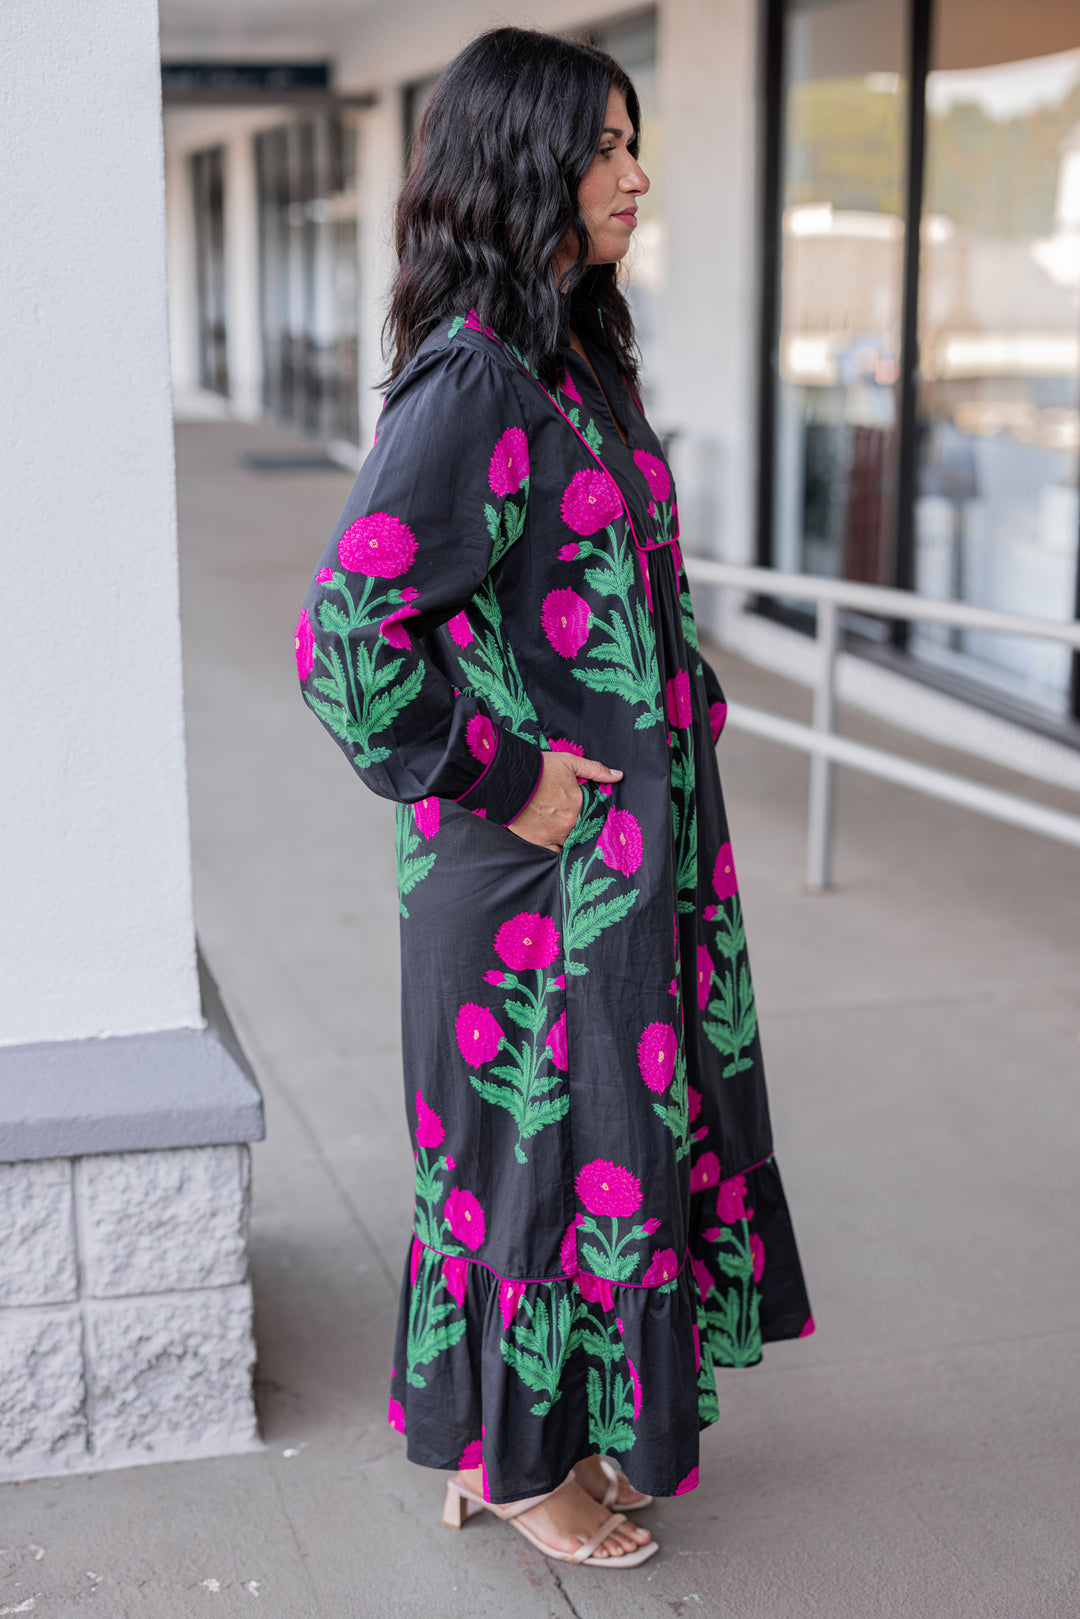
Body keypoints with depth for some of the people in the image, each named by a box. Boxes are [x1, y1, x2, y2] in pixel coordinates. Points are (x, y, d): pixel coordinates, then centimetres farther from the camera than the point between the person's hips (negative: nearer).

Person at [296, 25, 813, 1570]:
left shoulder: (573, 358, 9)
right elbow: (347, 634, -26)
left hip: (625, 847, 9)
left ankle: (553, 1430, 35)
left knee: (610, 1122, 18)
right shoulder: (472, 381, -20)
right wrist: (503, 780, -18)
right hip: (543, 864, -9)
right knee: (546, 1137, 5)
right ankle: (515, 1461, 26)